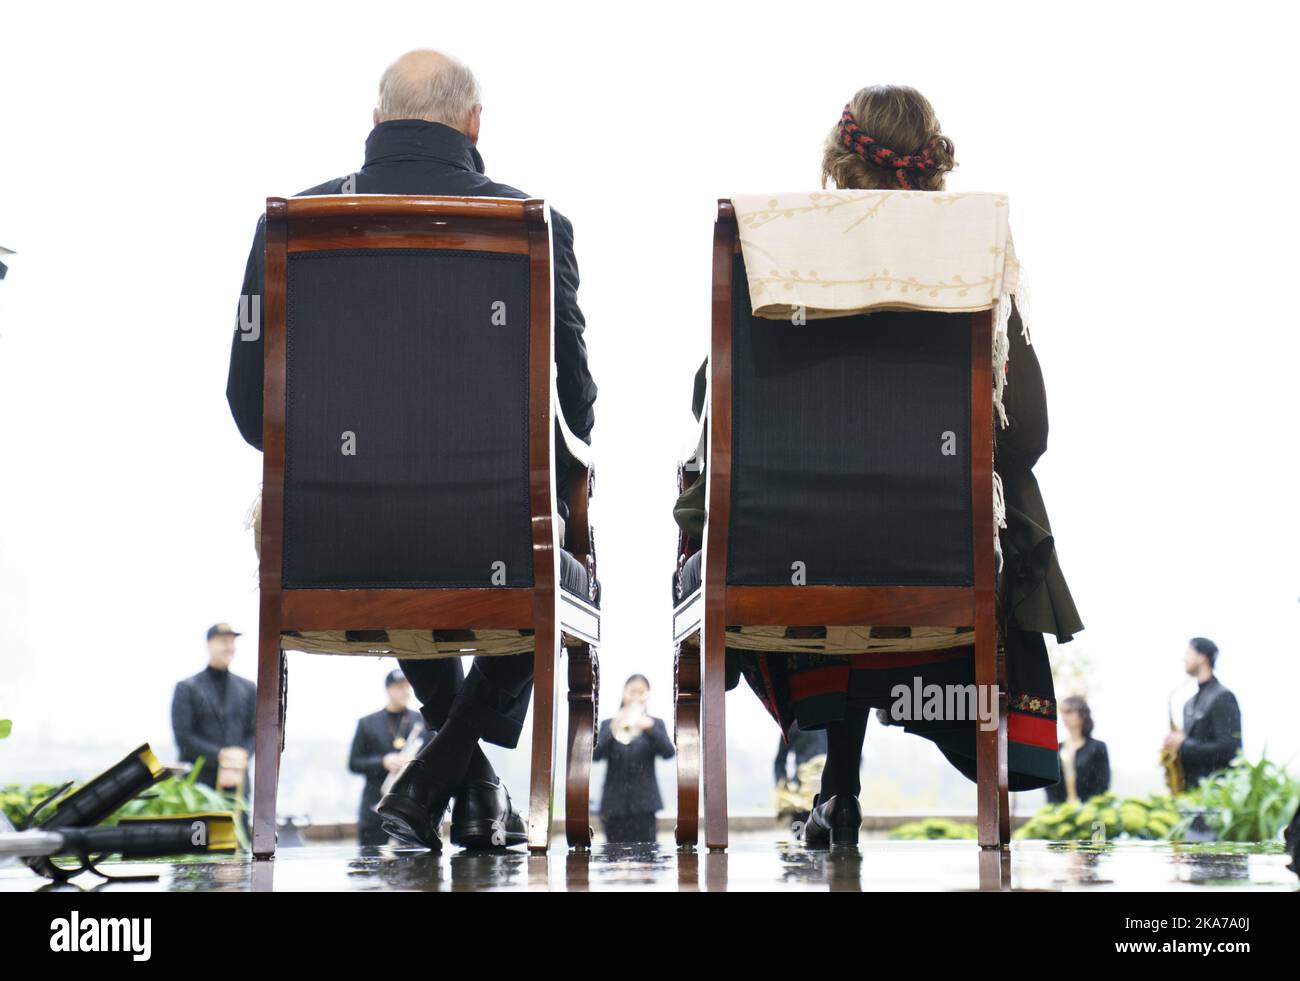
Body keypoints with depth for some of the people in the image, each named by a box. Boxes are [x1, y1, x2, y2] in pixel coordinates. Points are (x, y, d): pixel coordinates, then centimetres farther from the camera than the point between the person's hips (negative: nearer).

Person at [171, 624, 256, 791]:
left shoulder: (248, 689, 13)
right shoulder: (186, 688, 4)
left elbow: (255, 733, 7)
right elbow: (182, 737, -5)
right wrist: (220, 756, -15)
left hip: (235, 781, 3)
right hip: (197, 782, -3)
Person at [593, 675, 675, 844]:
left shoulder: (655, 724, 7)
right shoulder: (608, 725, 9)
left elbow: (668, 753, -10)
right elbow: (596, 755, -7)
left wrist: (650, 728, -27)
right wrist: (612, 731, -24)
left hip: (643, 804, -2)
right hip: (615, 804, 2)